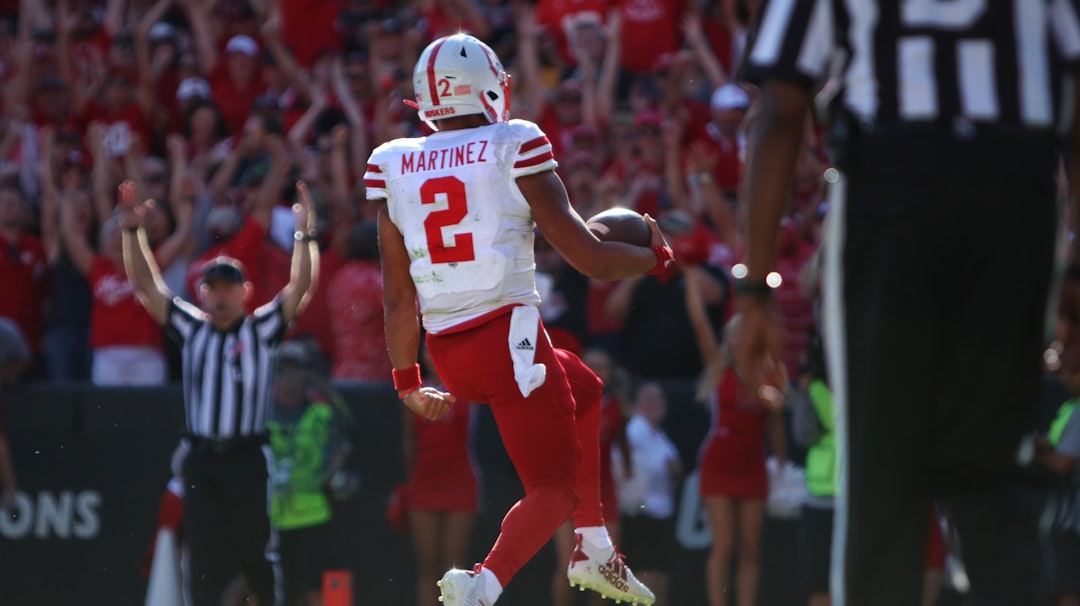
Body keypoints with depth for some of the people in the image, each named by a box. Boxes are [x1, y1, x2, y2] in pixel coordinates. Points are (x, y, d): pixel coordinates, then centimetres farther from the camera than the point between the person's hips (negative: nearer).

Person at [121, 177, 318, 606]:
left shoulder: (261, 329, 5)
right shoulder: (191, 329, 11)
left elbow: (301, 285, -6)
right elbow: (146, 284, 7)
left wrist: (305, 233, -18)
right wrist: (132, 231, -3)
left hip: (248, 457, -2)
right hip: (202, 458, 2)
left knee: (257, 550, -2)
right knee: (202, 553, 1)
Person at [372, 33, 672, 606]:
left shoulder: (392, 166, 7)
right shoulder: (514, 149, -6)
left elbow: (398, 294, 9)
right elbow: (588, 257, -6)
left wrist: (407, 381, 20)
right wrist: (656, 255, 13)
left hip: (444, 348, 6)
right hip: (509, 337, -6)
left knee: (585, 393, 31)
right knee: (555, 489, 2)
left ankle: (594, 552, 31)